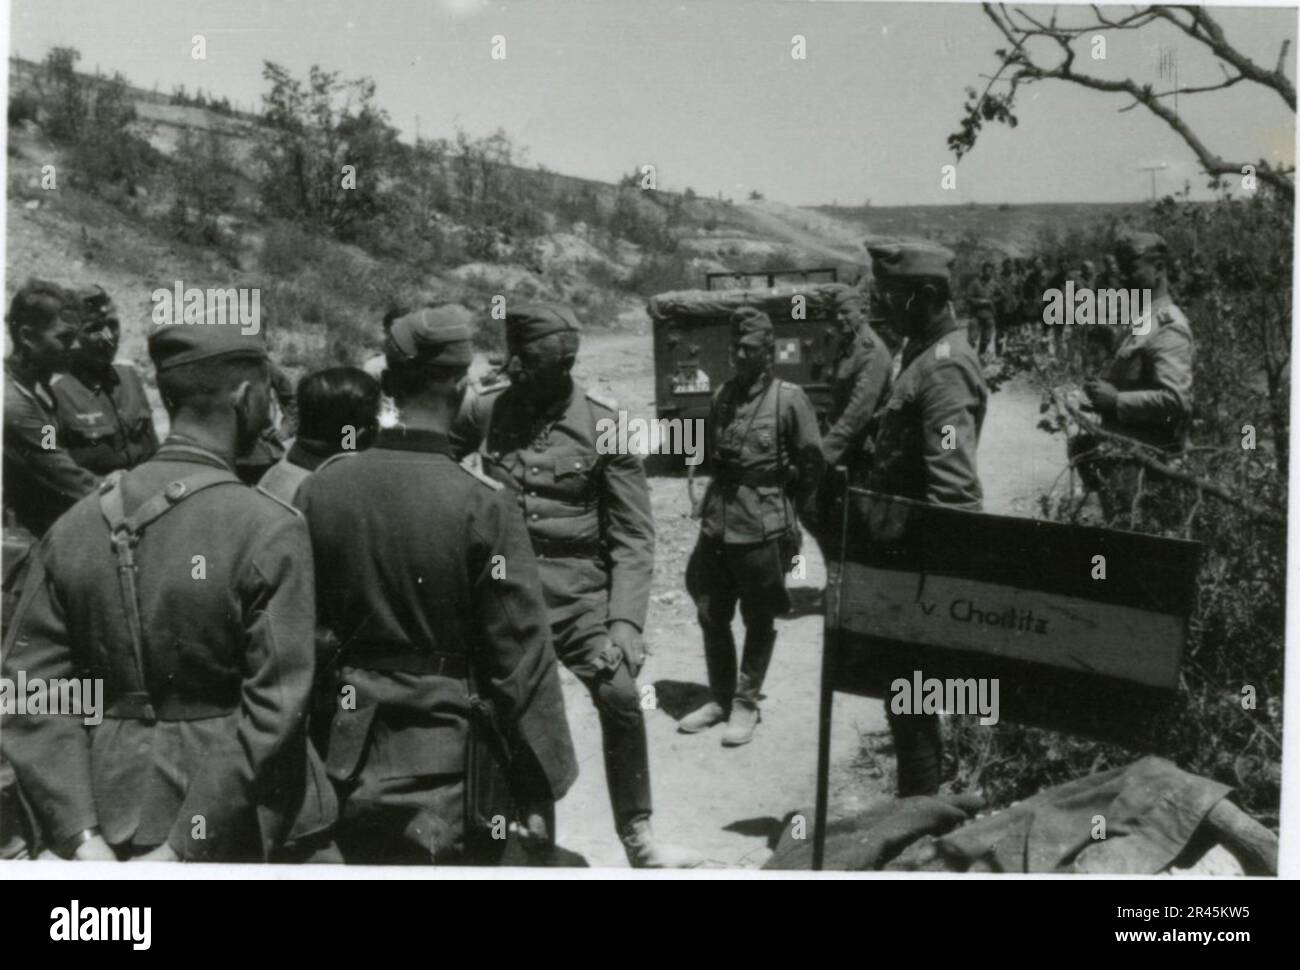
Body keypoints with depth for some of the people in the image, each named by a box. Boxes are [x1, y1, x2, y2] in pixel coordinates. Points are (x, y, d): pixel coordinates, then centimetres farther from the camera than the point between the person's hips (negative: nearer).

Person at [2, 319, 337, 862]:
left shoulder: (75, 524, -1)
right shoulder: (270, 531, -16)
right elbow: (275, 709, -21)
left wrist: (78, 833, -8)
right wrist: (185, 848, -16)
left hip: (114, 819, 4)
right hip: (244, 835, -4)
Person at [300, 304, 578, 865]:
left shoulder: (320, 488, -4)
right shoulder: (483, 505, -17)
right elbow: (522, 662, -15)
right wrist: (539, 789, -5)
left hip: (347, 761, 4)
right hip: (447, 771, -4)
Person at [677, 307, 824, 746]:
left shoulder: (789, 398, -9)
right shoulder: (722, 395, 7)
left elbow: (812, 464, -2)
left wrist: (781, 508, 5)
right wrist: (726, 496, 13)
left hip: (762, 530, -5)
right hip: (716, 524, 5)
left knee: (758, 622, 8)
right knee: (711, 616, 11)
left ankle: (746, 704, 20)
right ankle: (720, 698, 27)